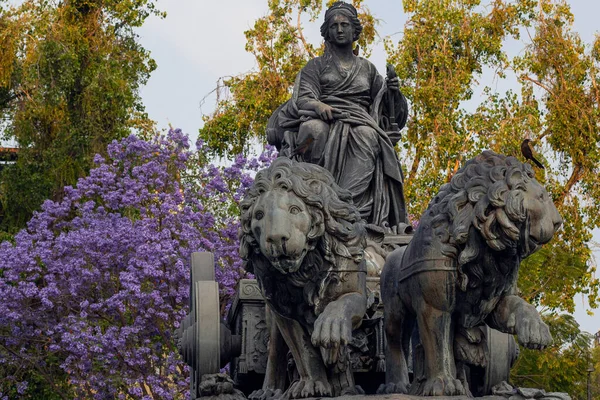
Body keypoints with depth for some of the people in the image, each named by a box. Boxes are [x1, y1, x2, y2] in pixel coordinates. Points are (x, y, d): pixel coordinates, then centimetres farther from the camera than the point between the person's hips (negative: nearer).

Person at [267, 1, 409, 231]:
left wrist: (392, 91, -1)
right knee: (314, 130, -39)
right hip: (323, 118, -1)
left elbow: (385, 105, 22)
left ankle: (350, 206, -48)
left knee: (368, 137, -37)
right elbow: (303, 98, 1)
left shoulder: (367, 68, 25)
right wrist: (318, 105, -21)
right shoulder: (317, 66, 17)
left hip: (359, 121, 1)